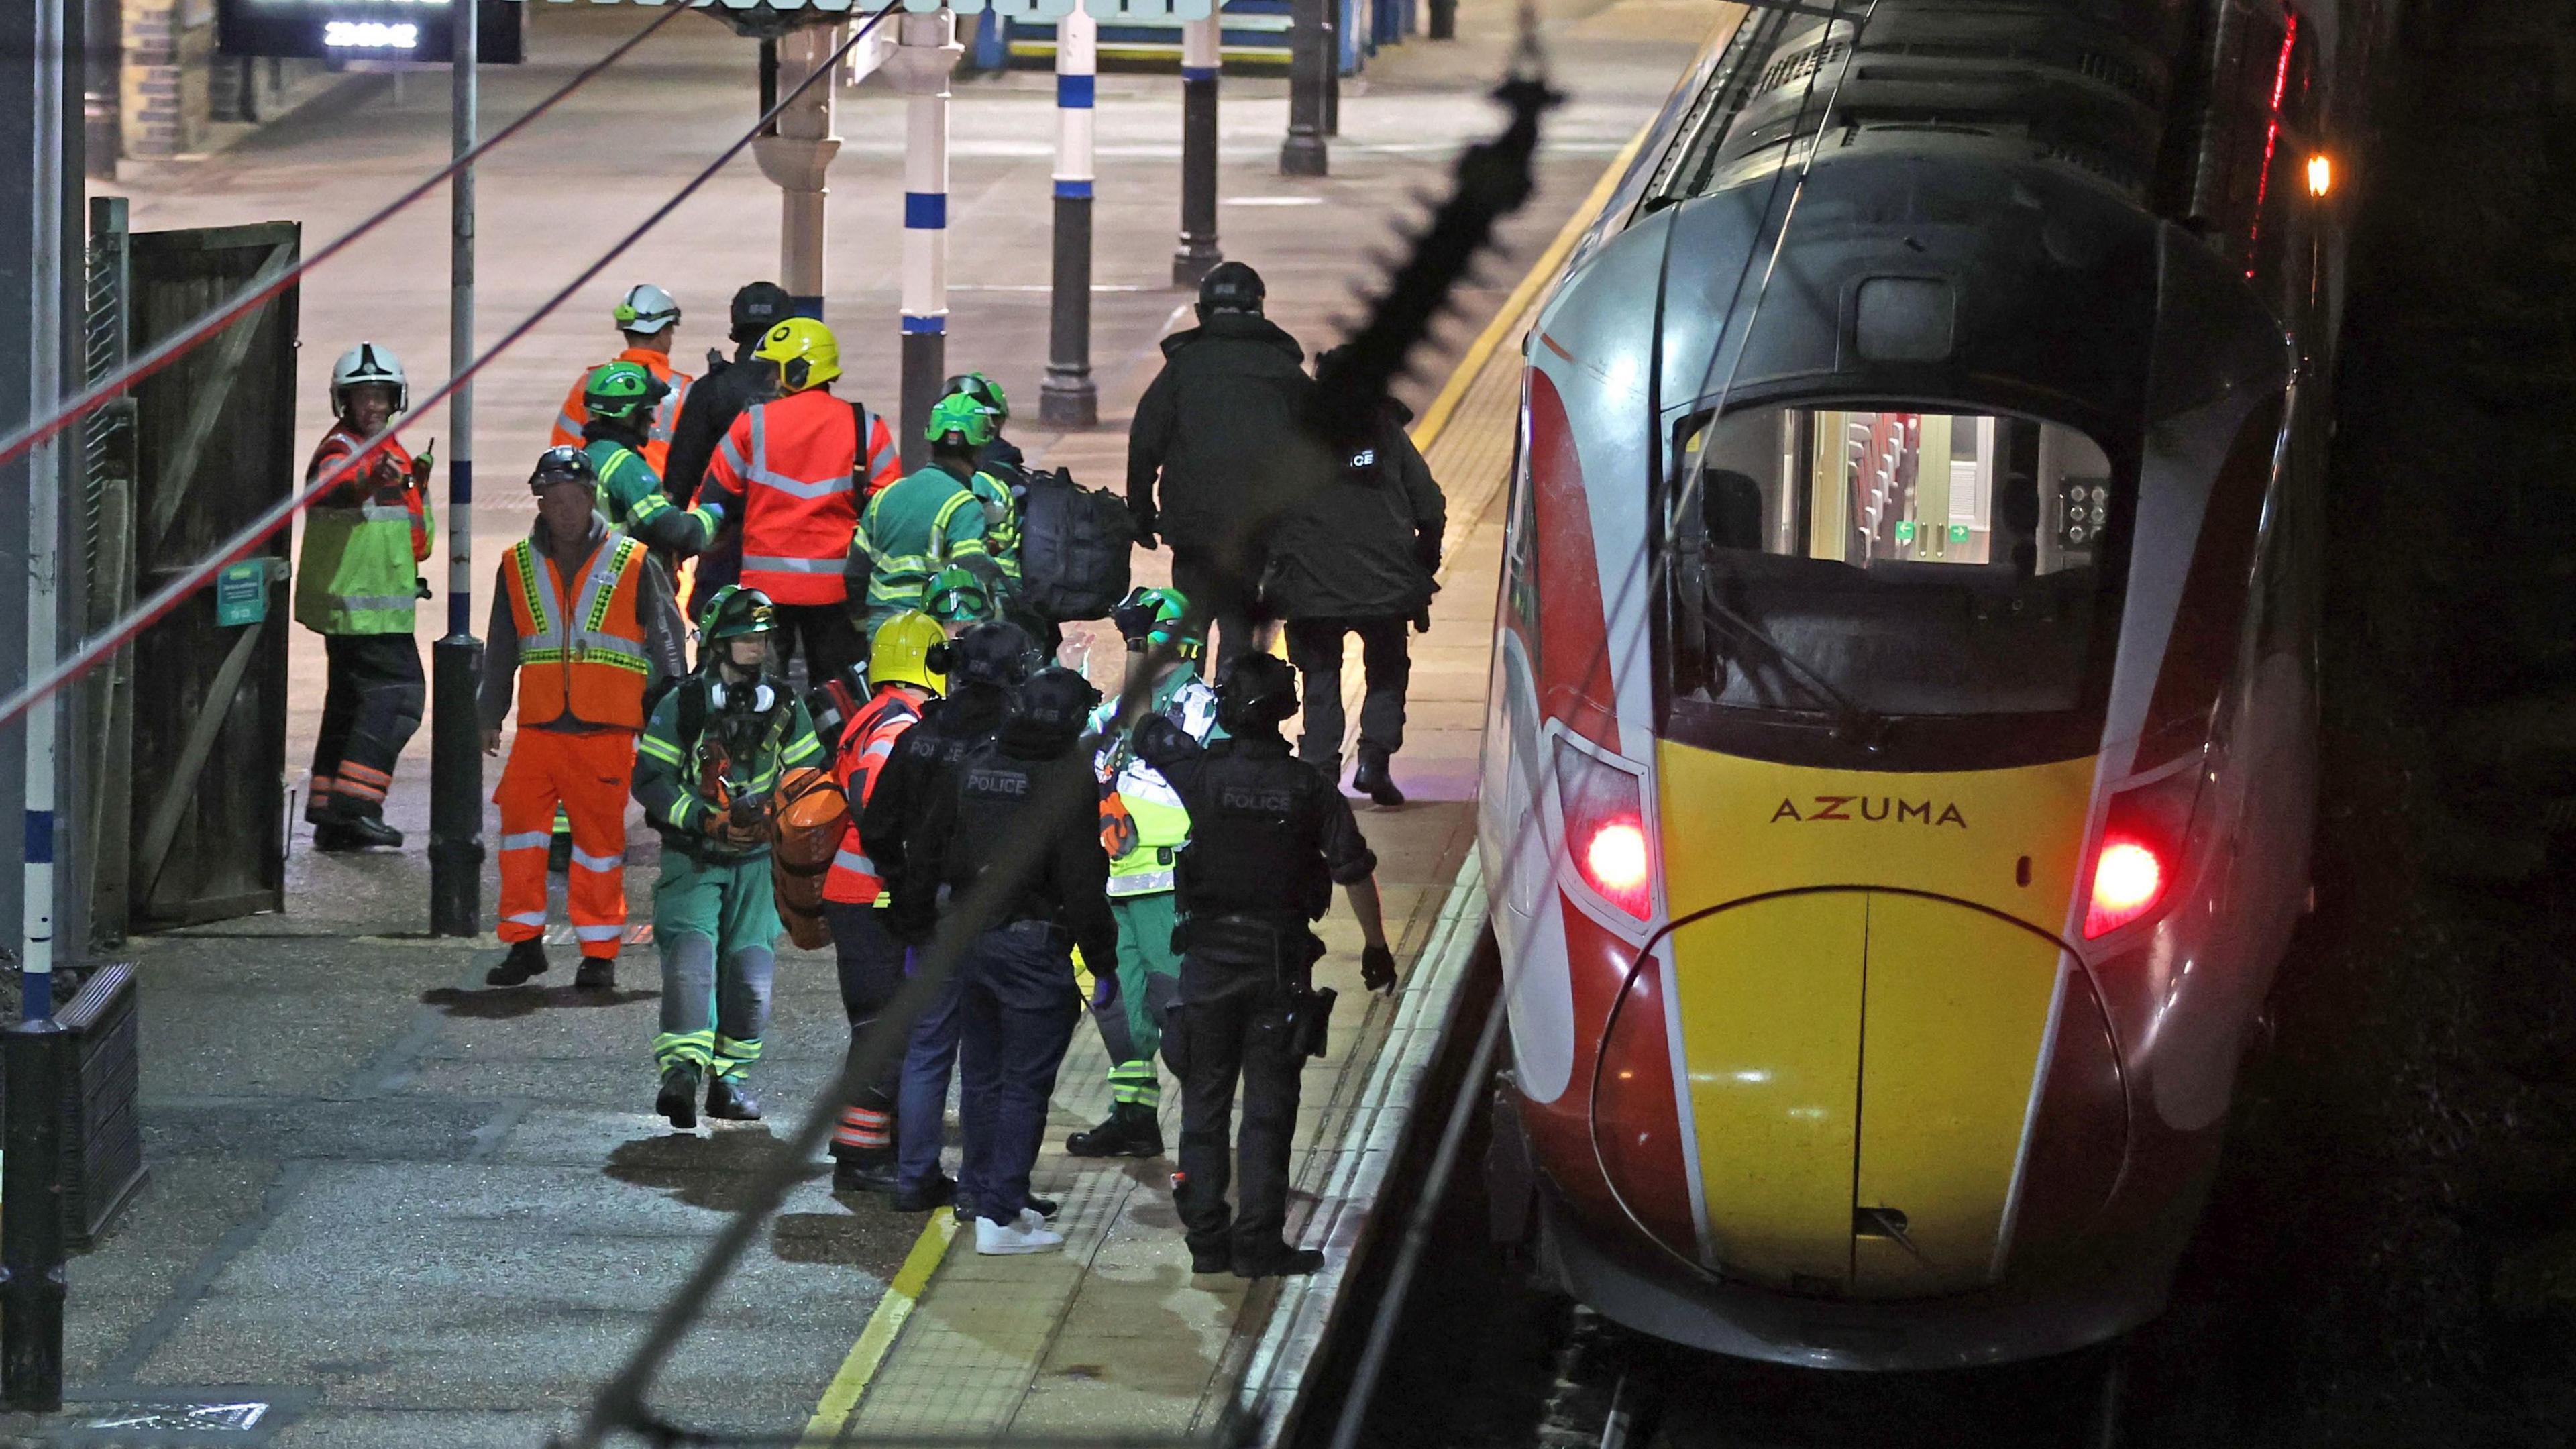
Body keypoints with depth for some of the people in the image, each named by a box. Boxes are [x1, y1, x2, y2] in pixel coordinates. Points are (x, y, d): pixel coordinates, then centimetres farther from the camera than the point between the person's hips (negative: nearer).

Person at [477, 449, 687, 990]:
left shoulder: (634, 565, 2)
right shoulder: (518, 566, 10)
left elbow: (667, 642, 7)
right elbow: (500, 651, 19)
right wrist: (490, 717, 16)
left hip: (606, 730, -2)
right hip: (538, 728, 2)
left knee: (599, 839, 2)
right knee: (520, 823, -8)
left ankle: (599, 952, 11)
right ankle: (524, 942, 2)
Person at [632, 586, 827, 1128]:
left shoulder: (784, 706, 4)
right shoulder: (682, 706, -6)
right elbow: (649, 779, -7)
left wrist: (774, 814, -10)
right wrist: (705, 819, -19)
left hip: (756, 860, 3)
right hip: (691, 859, -3)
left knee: (749, 970, 1)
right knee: (691, 955, -20)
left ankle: (730, 1078, 12)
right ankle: (681, 1069, -26)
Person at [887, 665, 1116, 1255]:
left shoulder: (973, 766, 6)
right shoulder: (1066, 779, -14)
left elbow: (924, 852, 13)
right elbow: (1081, 880, -16)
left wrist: (916, 924, 24)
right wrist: (1103, 956, -9)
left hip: (967, 938, 7)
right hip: (1033, 943, -7)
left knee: (981, 1075, 19)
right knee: (1025, 1084, -1)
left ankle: (983, 1191, 29)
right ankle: (1000, 1214, -4)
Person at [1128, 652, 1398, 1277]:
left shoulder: (1203, 773, -8)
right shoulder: (1309, 789, -6)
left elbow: (1147, 731, 9)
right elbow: (1356, 872, -4)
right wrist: (1376, 946, 8)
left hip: (1209, 957, 0)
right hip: (1280, 961, 0)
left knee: (1205, 1099, 9)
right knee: (1269, 1104, 2)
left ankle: (1207, 1236, 9)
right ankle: (1258, 1241, -1)